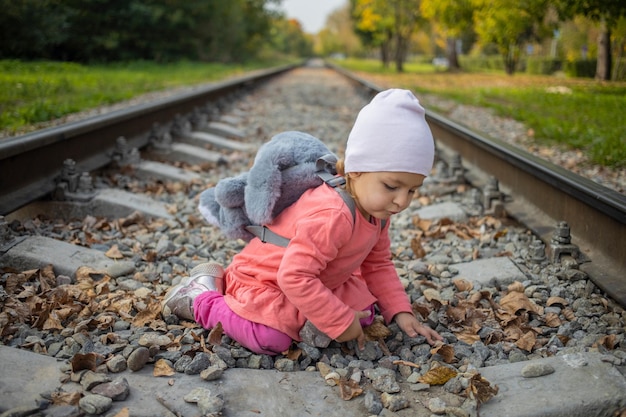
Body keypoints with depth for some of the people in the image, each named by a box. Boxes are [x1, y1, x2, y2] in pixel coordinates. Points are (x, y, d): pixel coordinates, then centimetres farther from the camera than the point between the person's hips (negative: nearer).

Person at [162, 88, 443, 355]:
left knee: (363, 312, -1)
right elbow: (294, 277, -40)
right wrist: (339, 322, -31)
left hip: (316, 280, 9)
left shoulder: (377, 213, -7)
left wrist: (400, 312, -6)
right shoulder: (331, 215, -39)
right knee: (272, 338, -27)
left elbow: (378, 265, 6)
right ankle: (201, 297, -3)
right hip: (262, 277, -8)